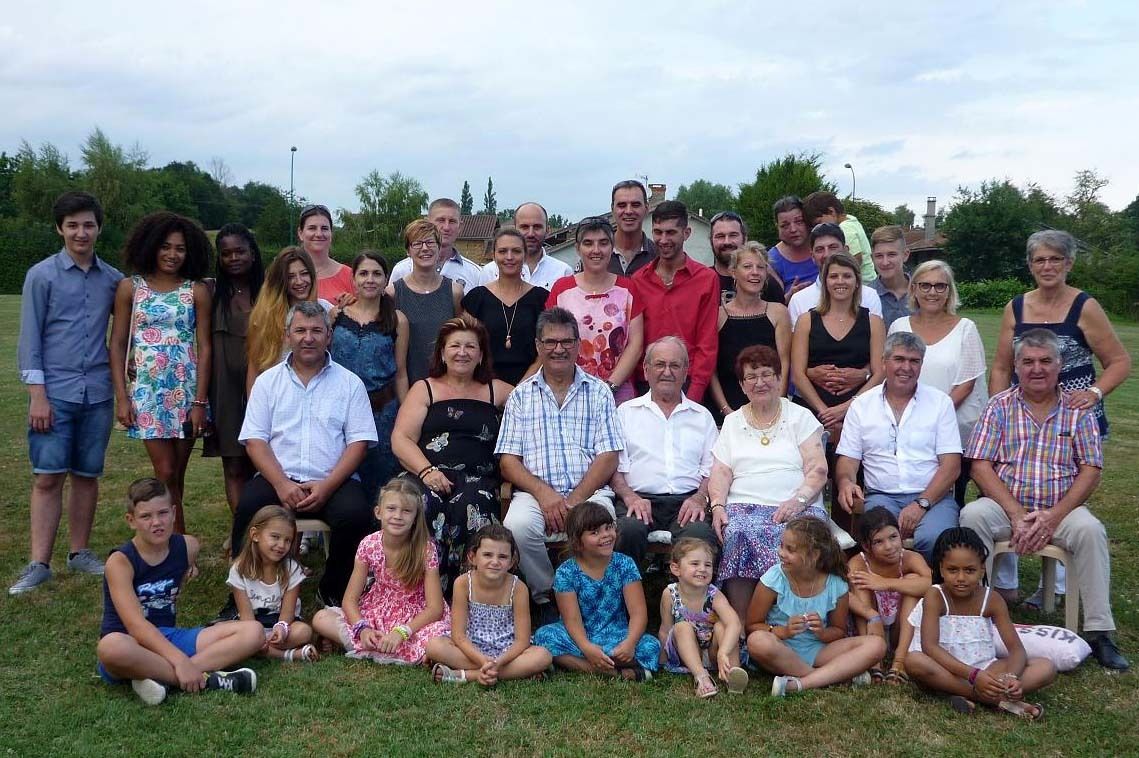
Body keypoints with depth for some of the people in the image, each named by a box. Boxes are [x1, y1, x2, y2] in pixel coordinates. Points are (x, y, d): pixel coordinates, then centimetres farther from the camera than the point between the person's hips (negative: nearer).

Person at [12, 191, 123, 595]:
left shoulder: (113, 279, 7)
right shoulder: (41, 276, -1)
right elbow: (30, 338, -3)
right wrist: (37, 395, -9)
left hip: (97, 394, 3)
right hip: (55, 393, -3)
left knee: (87, 476, 9)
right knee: (47, 478, -3)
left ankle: (80, 553, 21)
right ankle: (39, 564, 2)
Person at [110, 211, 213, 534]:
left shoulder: (197, 291, 3)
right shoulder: (130, 287, 4)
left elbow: (204, 346, 1)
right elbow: (117, 343, 4)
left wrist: (200, 401, -6)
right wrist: (121, 397, -4)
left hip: (187, 389, 1)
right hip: (147, 389, -1)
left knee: (176, 475, 6)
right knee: (166, 473, -5)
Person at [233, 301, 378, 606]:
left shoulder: (349, 383, 10)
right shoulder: (268, 381, 13)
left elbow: (359, 441, 2)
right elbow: (254, 440, 4)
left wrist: (327, 486, -13)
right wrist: (282, 484, -13)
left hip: (333, 481, 0)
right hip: (278, 479, 1)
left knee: (356, 513, -30)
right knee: (249, 508, -29)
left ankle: (334, 591, -3)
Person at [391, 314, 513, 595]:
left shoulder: (495, 390, 23)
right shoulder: (424, 389, 19)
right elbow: (400, 439, 5)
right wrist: (427, 471, -10)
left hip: (478, 479, 1)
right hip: (429, 477, 0)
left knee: (471, 504, -34)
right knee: (426, 504, -35)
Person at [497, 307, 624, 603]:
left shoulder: (598, 392, 13)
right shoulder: (521, 395, 15)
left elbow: (608, 458, 4)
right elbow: (508, 461, 7)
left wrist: (575, 501, -11)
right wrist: (543, 493, -11)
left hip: (589, 491, 0)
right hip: (534, 492, 1)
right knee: (518, 526, -32)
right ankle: (545, 594, -7)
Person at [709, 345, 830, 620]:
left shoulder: (801, 417, 14)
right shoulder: (732, 422, 21)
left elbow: (818, 469, 3)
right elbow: (721, 472, 11)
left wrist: (798, 500, -15)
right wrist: (717, 505, -9)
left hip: (797, 508, -1)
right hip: (744, 505, 1)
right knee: (738, 534, -33)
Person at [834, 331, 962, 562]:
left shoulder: (940, 402, 8)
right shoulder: (861, 405, 11)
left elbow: (951, 465, 1)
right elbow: (848, 459, 10)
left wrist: (921, 504, -14)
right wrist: (845, 482, -15)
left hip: (932, 496, 0)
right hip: (882, 496, 0)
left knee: (932, 538, -32)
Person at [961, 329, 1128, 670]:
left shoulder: (1077, 409, 6)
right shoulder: (1000, 406, 4)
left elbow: (1091, 471, 0)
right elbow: (981, 467, -3)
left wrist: (1054, 516, -14)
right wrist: (1017, 515, -15)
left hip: (1060, 510, 0)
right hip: (1006, 506, 0)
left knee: (1090, 529, -30)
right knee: (972, 515, -30)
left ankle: (1098, 631, -21)